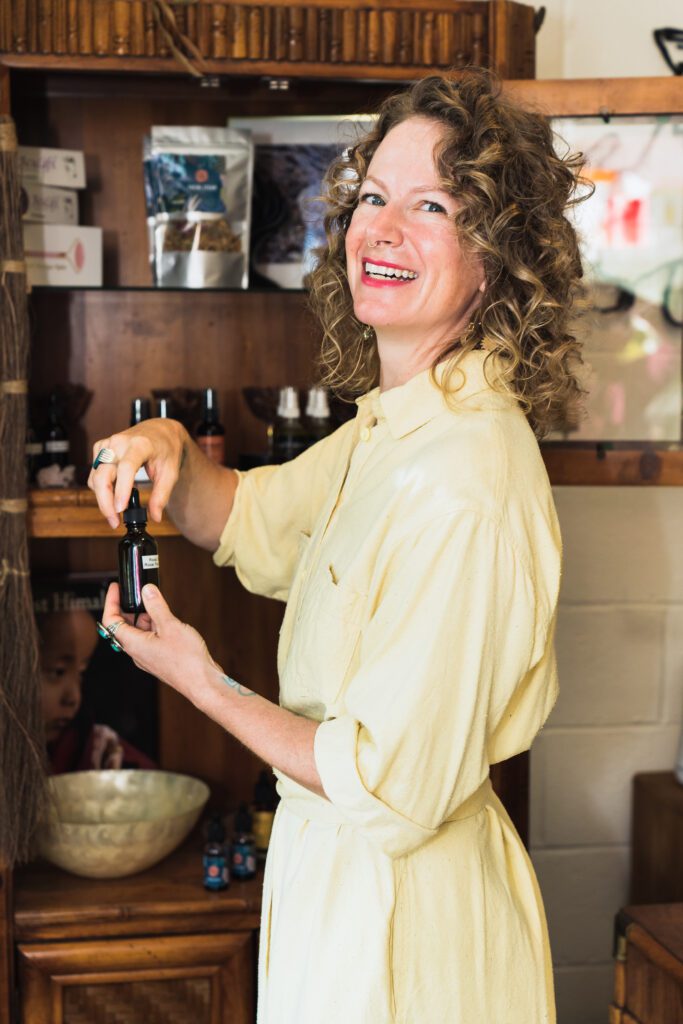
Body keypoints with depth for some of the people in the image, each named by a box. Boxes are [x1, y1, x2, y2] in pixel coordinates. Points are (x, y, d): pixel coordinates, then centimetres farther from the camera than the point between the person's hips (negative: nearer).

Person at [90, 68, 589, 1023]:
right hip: (336, 865, 9)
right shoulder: (390, 424, 0)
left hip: (401, 917, -9)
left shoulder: (467, 487, -29)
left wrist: (205, 685, -14)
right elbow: (248, 523, 16)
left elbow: (396, 785, -27)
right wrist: (173, 448, -5)